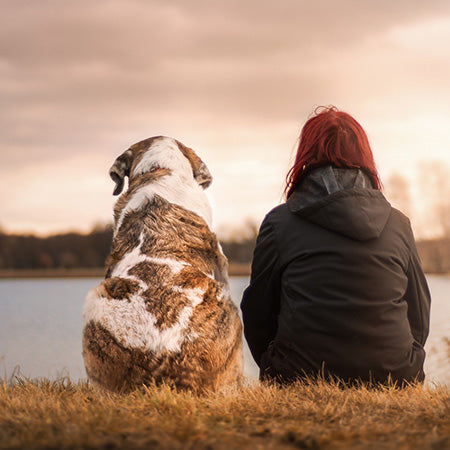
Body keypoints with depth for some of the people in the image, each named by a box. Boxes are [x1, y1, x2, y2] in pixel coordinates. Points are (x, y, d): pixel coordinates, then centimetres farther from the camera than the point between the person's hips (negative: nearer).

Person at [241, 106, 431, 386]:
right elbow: (420, 321, 13)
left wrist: (277, 373, 23)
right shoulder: (399, 224, 8)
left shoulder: (279, 222, 1)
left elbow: (257, 318, 7)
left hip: (302, 383, -4)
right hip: (393, 381, 4)